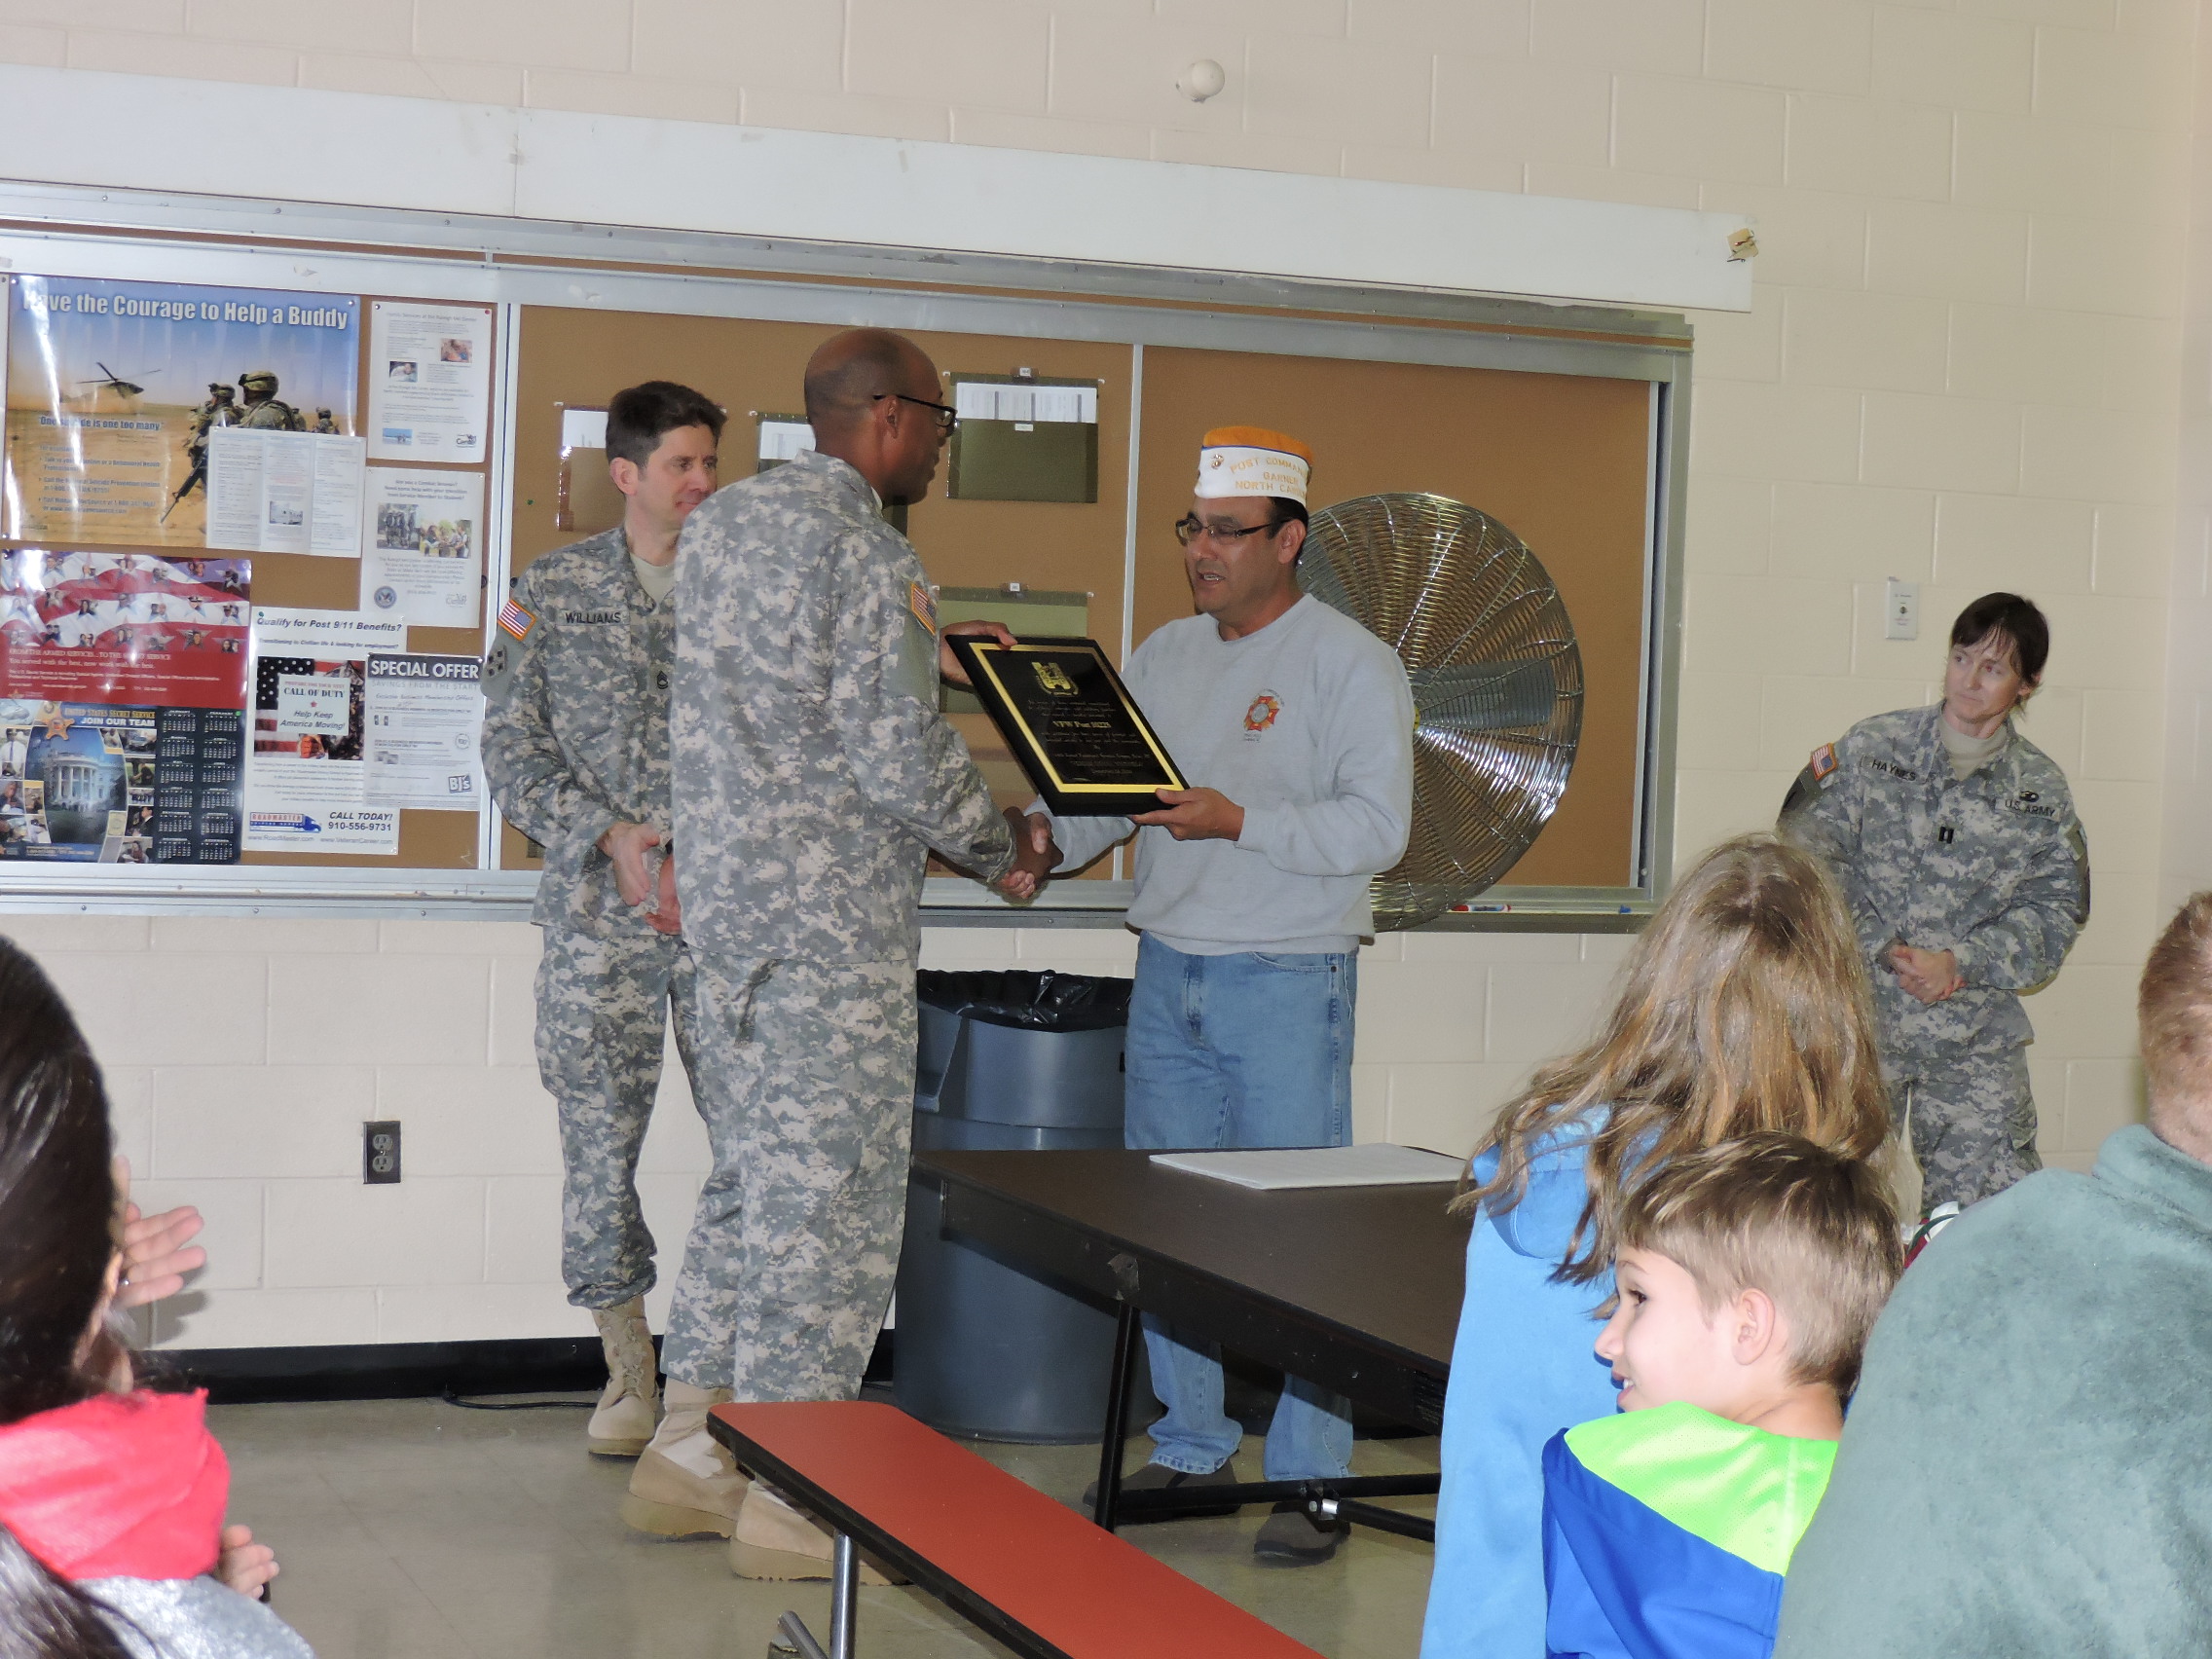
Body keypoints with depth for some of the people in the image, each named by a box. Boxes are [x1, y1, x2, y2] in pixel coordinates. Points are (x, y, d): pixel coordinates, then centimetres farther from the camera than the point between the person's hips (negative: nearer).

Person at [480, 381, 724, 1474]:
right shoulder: (554, 590, 8)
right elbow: (512, 749, 4)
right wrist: (613, 837, -10)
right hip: (599, 908, 0)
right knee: (598, 1144, 3)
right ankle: (626, 1364, 22)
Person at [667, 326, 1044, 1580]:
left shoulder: (725, 518, 12)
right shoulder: (869, 554, -16)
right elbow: (904, 760, -18)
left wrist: (927, 655, 23)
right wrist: (1002, 852, -2)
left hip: (724, 898, 9)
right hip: (833, 916, -9)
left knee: (750, 1174, 18)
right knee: (830, 1194, -2)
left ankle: (693, 1444, 23)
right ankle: (792, 1495, 3)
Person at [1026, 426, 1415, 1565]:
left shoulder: (1349, 663, -6)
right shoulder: (1164, 656, 14)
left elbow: (1375, 825, -14)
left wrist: (1238, 823, -22)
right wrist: (1046, 832, -8)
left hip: (1288, 980, -6)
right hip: (1168, 972, 6)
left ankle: (1310, 1479, 2)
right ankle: (1190, 1451, 21)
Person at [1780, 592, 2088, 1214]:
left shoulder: (2040, 788, 5)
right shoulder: (1871, 747, 1)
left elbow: (2055, 909, 3)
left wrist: (1959, 962, -11)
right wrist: (1886, 951, -12)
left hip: (1977, 1035, 1)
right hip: (1861, 1017, -1)